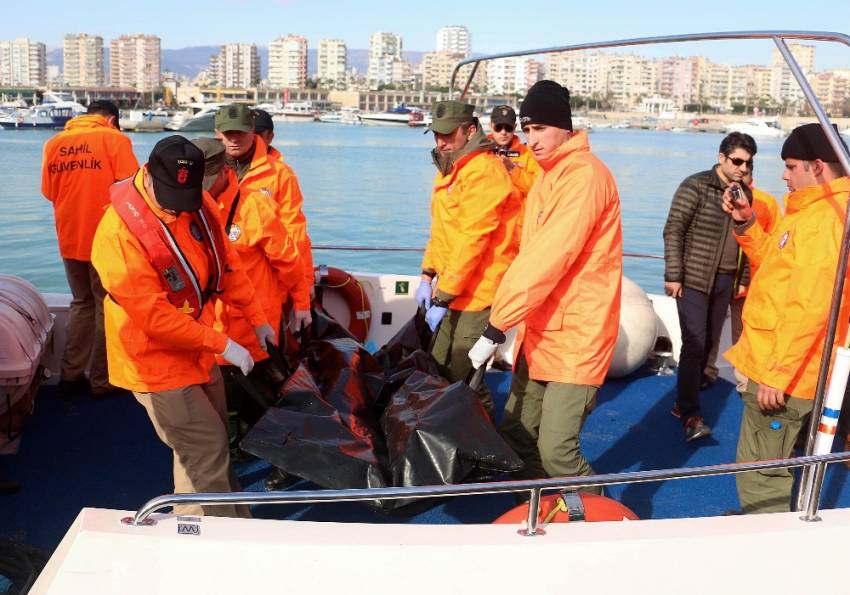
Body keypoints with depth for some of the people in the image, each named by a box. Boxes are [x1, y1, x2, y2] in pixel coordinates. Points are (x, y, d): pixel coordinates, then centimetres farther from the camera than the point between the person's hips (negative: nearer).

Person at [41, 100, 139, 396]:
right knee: (108, 308, 7)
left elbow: (49, 192, 12)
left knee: (82, 304, 20)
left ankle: (71, 373, 22)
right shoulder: (114, 139, -8)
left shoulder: (54, 143, 7)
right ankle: (102, 380, 12)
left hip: (70, 240, 5)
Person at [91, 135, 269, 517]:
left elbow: (225, 262, 8)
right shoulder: (119, 232, -26)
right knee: (208, 455, -4)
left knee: (208, 442, 19)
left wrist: (256, 317, 9)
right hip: (157, 361, -7)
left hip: (199, 351, 8)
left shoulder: (199, 205, -5)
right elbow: (154, 315, -26)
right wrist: (221, 343, -24)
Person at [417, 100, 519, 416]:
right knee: (440, 368, 17)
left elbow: (471, 242, -23)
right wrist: (428, 276, 11)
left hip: (478, 295, -9)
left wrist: (443, 297, -21)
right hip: (453, 292, 10)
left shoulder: (484, 172, -18)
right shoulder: (450, 170, 14)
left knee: (463, 379, -3)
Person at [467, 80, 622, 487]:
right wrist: (504, 323, 9)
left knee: (555, 451, -10)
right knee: (516, 437, 13)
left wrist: (495, 327, -22)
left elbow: (547, 261, -23)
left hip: (574, 339, -9)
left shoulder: (585, 176, -16)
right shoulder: (547, 177, 15)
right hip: (539, 335, 9)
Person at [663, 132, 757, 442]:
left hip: (724, 281, 6)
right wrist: (673, 275, -16)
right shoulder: (696, 186, -10)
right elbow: (673, 231, -12)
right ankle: (691, 416, -6)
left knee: (708, 344, 10)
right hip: (693, 279, -6)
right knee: (694, 344, -9)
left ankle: (683, 402, 22)